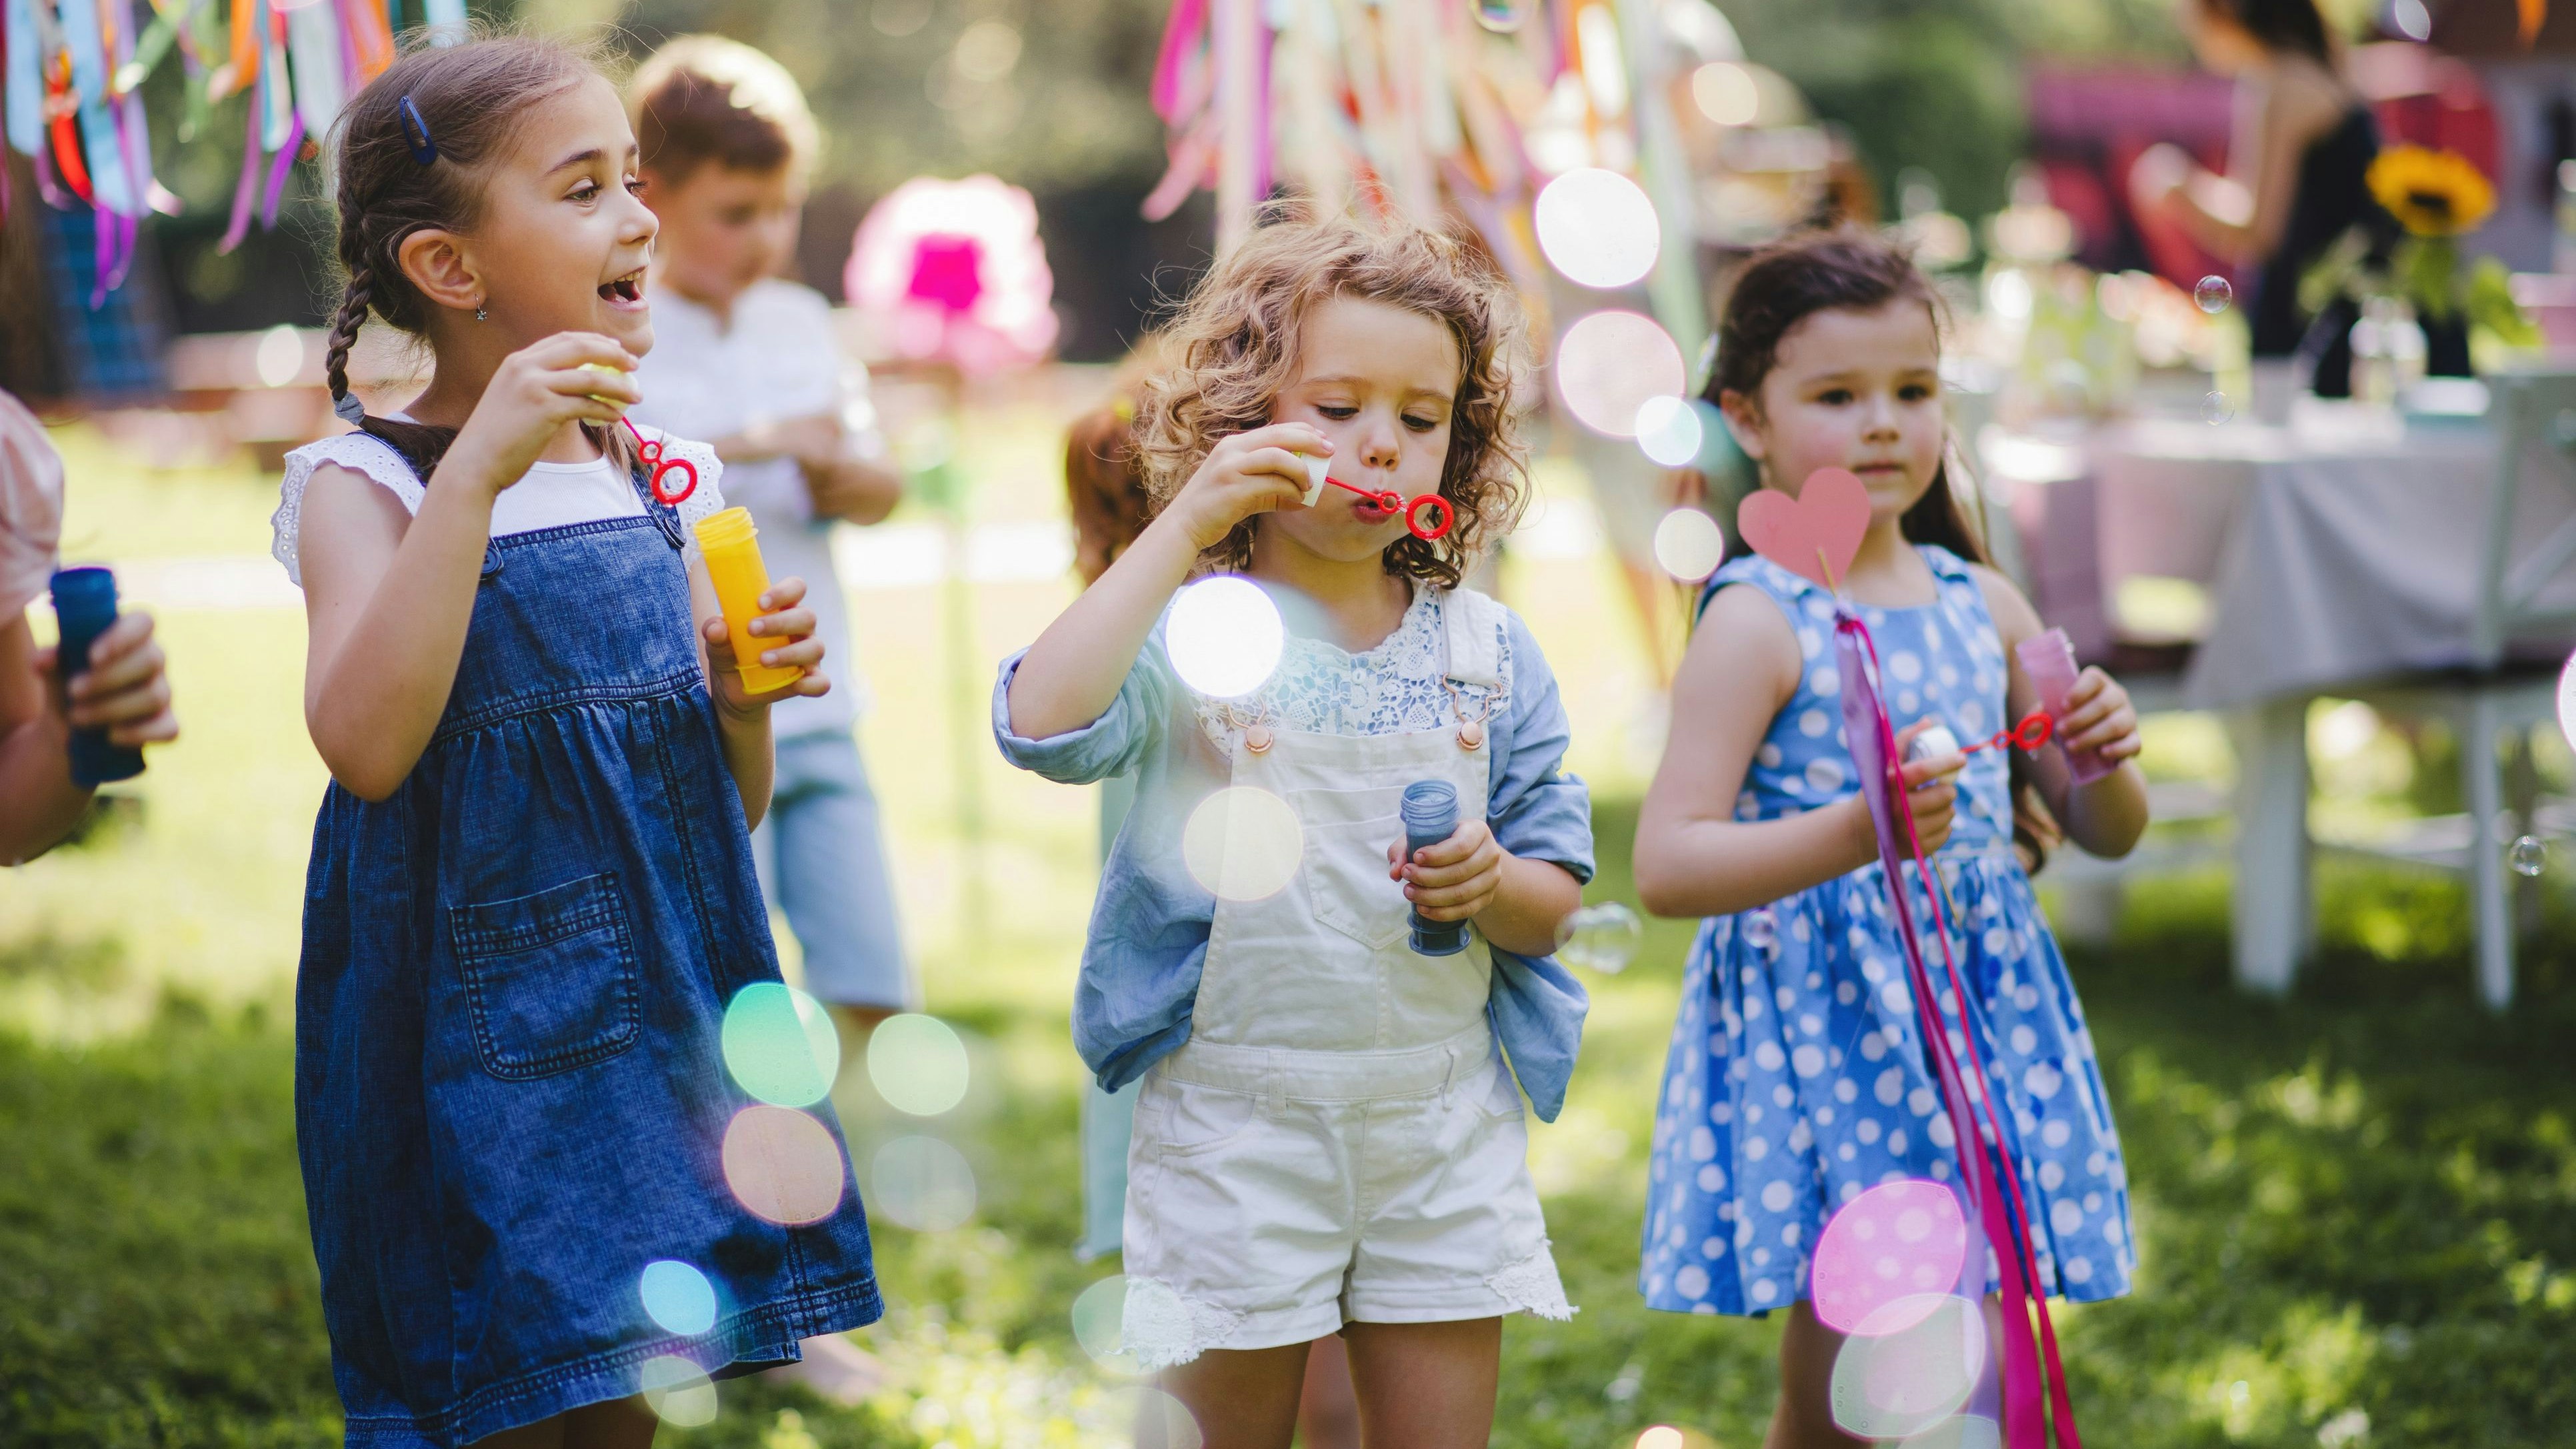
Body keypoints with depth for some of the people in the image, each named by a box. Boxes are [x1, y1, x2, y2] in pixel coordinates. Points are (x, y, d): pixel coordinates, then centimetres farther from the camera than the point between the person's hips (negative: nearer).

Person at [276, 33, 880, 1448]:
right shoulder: (366, 484, -8)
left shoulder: (660, 481, 8)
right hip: (472, 1049, -5)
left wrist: (744, 698, -7)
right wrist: (479, 466, -28)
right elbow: (365, 743, -28)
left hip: (658, 1029, 6)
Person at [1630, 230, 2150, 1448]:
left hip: (1983, 1015, 6)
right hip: (1824, 1021, -6)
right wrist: (1855, 833, -31)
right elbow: (1667, 868, -18)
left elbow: (2106, 835, 17)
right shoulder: (1756, 624, -9)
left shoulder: (1984, 605, 9)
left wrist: (2104, 760, -5)